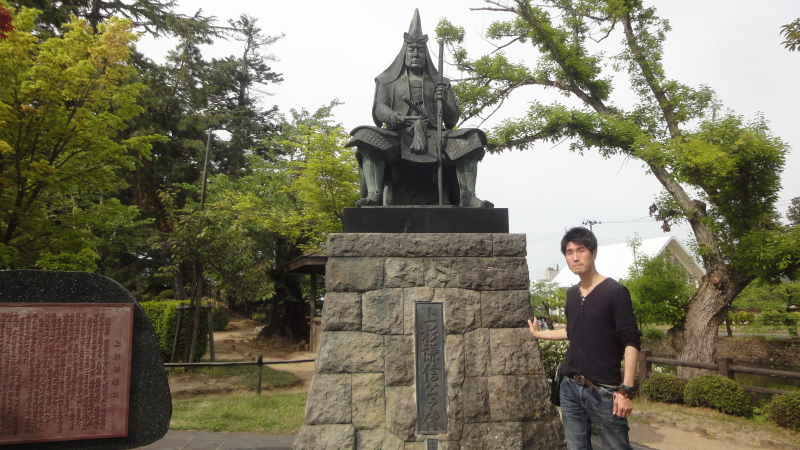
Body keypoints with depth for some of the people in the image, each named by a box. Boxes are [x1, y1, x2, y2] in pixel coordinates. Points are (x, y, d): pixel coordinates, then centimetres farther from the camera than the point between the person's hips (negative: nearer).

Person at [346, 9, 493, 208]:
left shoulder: (440, 84, 21)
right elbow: (379, 109, 1)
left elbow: (452, 120, 14)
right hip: (398, 138, -1)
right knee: (368, 137, -32)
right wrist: (397, 118, -23)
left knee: (470, 139, -25)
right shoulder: (387, 80, 19)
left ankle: (467, 196, -32)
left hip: (432, 138, 1)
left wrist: (444, 101, -9)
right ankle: (373, 193, -42)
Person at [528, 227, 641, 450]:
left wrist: (626, 390, -18)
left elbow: (631, 342, -12)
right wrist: (538, 333, 31)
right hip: (570, 388, 6)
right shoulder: (572, 294, 10)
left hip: (603, 391, -6)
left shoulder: (615, 292, -9)